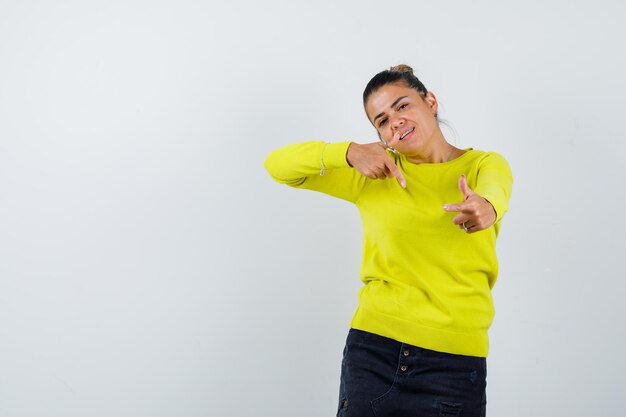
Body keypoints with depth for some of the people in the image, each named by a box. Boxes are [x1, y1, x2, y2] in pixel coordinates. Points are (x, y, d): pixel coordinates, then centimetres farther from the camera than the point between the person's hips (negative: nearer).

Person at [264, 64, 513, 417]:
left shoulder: (485, 164, 2)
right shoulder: (374, 176, 5)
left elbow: (494, 190, -23)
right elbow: (279, 165, -1)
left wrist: (486, 208, -47)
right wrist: (350, 152, -18)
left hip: (454, 361, -1)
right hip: (373, 348, 1)